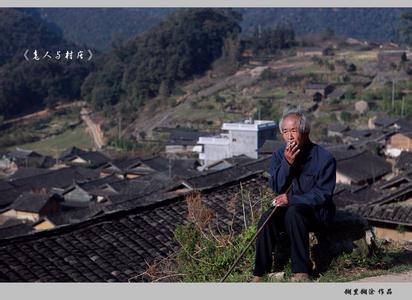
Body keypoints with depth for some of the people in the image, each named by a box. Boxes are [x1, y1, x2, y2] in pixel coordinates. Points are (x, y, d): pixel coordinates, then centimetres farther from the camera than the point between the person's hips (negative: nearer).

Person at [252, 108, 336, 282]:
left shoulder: (324, 158, -10)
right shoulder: (279, 155, 4)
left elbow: (323, 194, -13)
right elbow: (276, 187, -5)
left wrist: (291, 199, -19)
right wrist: (287, 163, -20)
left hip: (316, 212, -4)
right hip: (286, 207, 4)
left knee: (293, 212, -35)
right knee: (266, 219, -26)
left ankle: (301, 271, -30)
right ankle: (260, 273, -20)